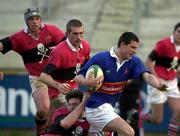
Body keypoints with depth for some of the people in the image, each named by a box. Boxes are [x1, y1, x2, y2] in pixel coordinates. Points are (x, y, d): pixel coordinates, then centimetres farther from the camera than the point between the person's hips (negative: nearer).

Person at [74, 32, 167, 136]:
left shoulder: (133, 61, -1)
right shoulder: (100, 59, -15)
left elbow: (147, 76, -17)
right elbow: (78, 78, -12)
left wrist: (158, 85, -39)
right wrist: (88, 82, -35)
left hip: (108, 107, 7)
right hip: (97, 107, -7)